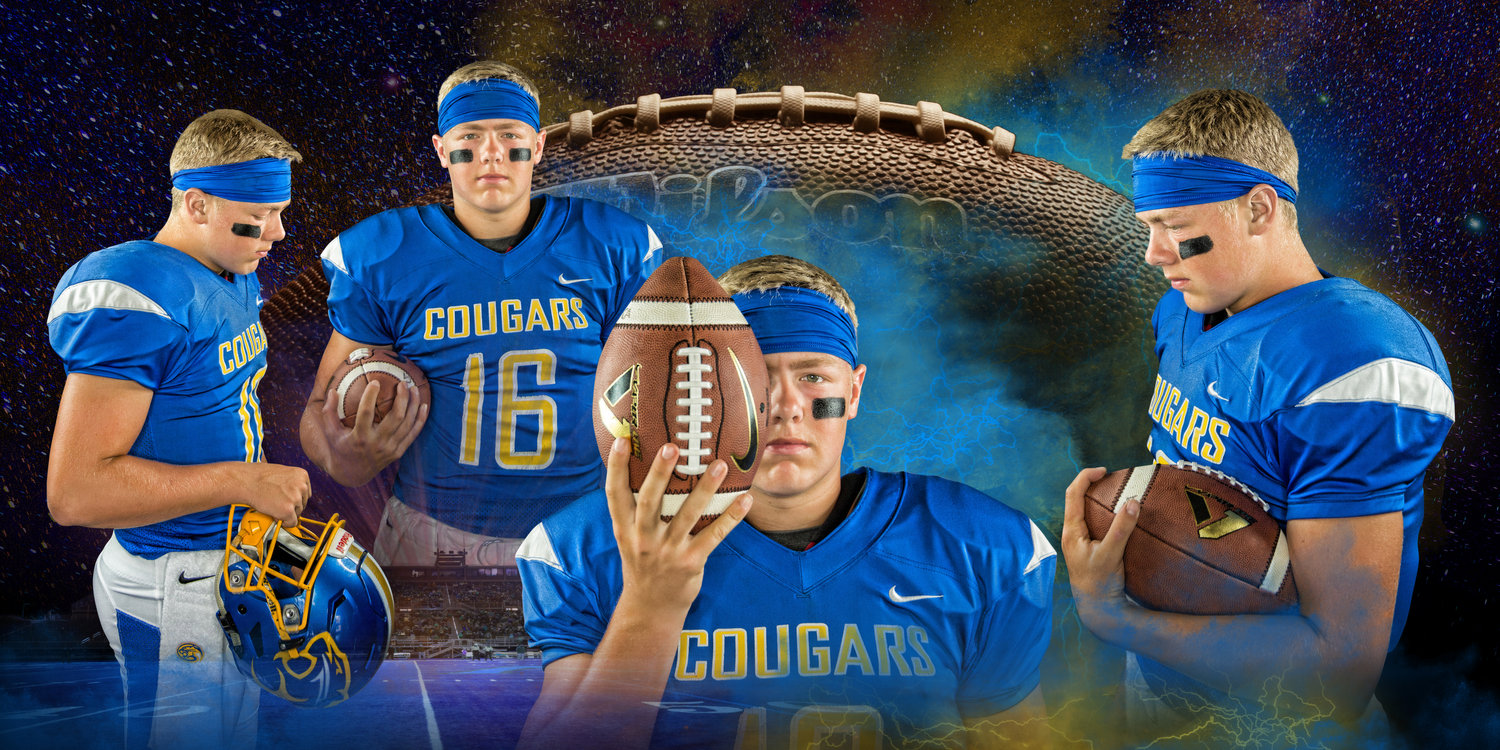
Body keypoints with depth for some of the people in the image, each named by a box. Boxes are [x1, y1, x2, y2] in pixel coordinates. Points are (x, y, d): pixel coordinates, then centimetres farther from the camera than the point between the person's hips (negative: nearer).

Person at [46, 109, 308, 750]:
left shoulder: (238, 279, 7)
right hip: (173, 589, -9)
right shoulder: (139, 303, -23)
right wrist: (243, 481, -26)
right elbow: (75, 492, -28)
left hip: (233, 558, 9)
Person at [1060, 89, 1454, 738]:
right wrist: (1113, 501, -4)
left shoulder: (1349, 368, -27)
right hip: (1152, 676, 7)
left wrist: (1108, 616, -33)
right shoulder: (1183, 310, 0)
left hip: (1261, 721, -7)